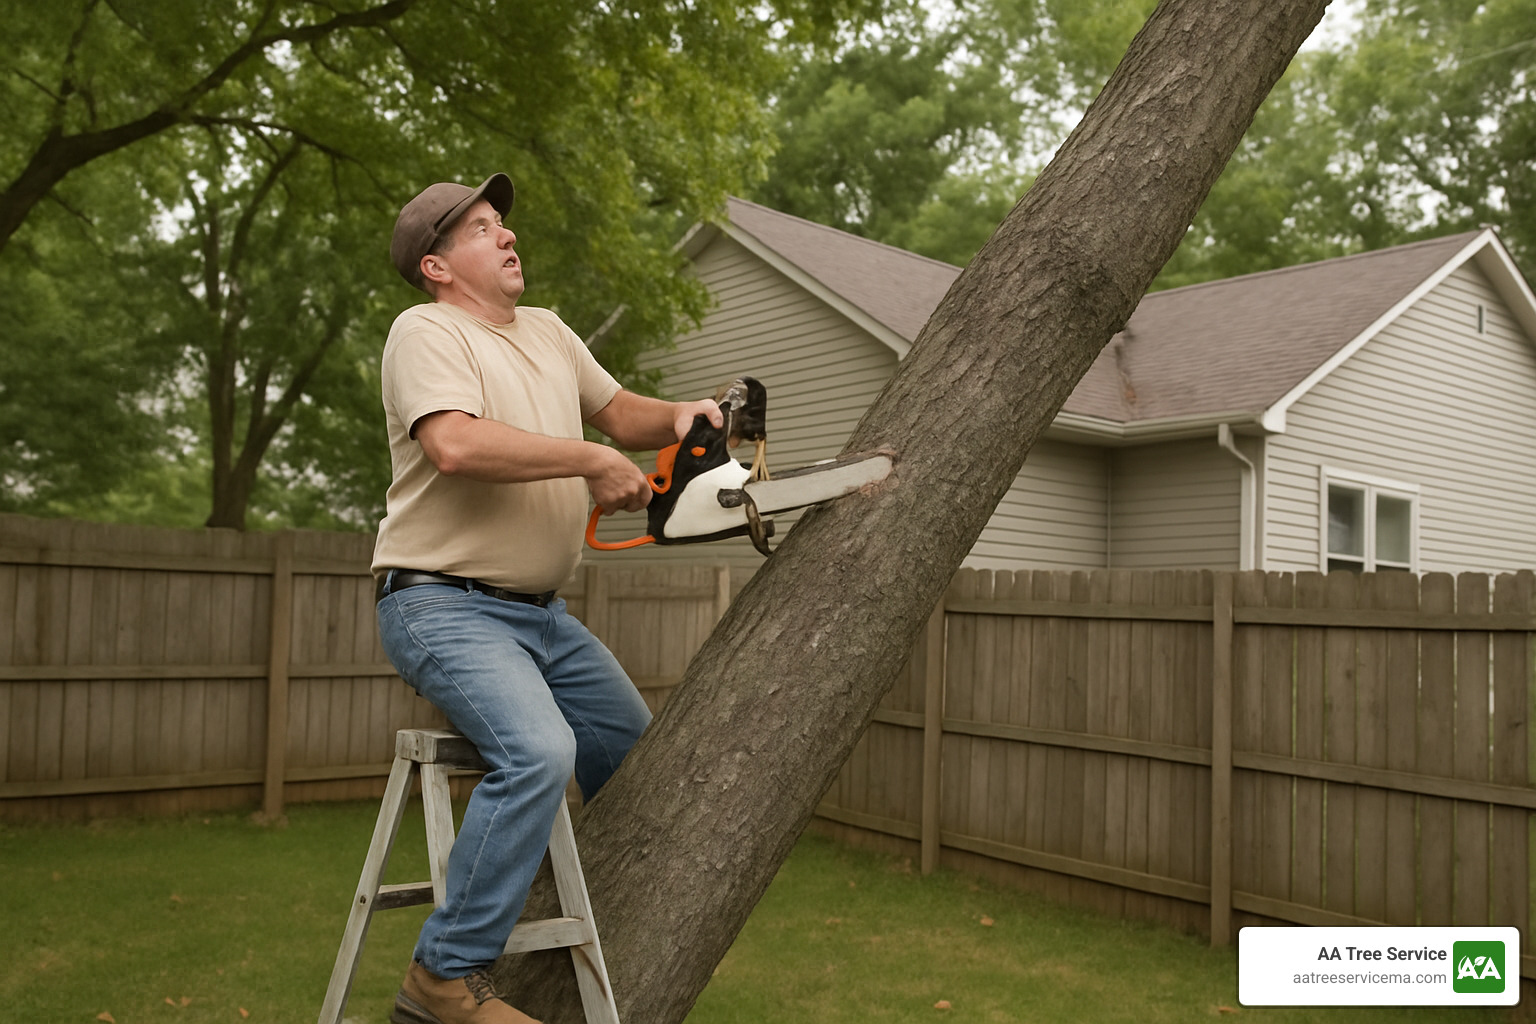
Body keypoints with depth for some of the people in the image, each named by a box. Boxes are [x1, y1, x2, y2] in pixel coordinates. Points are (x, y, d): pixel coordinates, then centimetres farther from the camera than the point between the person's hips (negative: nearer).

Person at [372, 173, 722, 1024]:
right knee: (539, 752, -30)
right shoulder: (427, 332, -10)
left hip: (542, 614, 9)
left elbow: (617, 411, 23)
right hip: (443, 605, -9)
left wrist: (680, 416, 1)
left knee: (639, 754, 12)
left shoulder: (549, 332, 16)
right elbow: (455, 445, -27)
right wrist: (591, 461, -20)